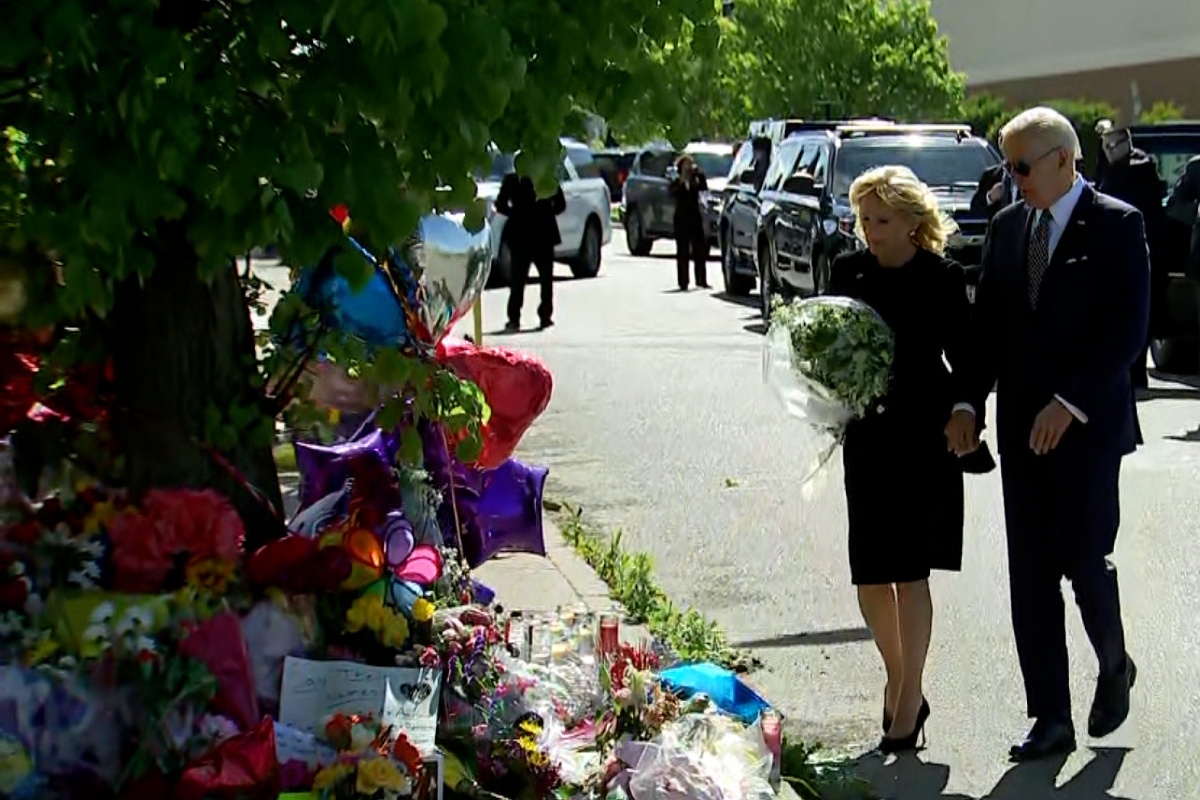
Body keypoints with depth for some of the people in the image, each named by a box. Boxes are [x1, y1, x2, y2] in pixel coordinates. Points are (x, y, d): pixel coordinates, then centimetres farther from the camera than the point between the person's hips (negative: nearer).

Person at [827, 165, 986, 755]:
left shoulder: (942, 278, -4)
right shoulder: (848, 272, 6)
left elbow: (966, 357, 0)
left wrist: (963, 409, -17)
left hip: (925, 435, -4)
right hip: (866, 435, 4)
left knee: (909, 570, -5)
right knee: (869, 576, 6)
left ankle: (907, 706, 2)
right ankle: (899, 682, 27)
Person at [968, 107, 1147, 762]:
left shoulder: (1116, 224, -7)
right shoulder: (1007, 226, 10)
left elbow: (1127, 329, -13)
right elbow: (988, 325, 12)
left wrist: (1070, 404, -19)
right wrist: (968, 403, 0)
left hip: (1087, 425, -5)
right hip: (1022, 427, 5)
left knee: (1083, 560, -4)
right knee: (1030, 574, 4)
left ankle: (1115, 668, 26)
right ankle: (1051, 720, 12)